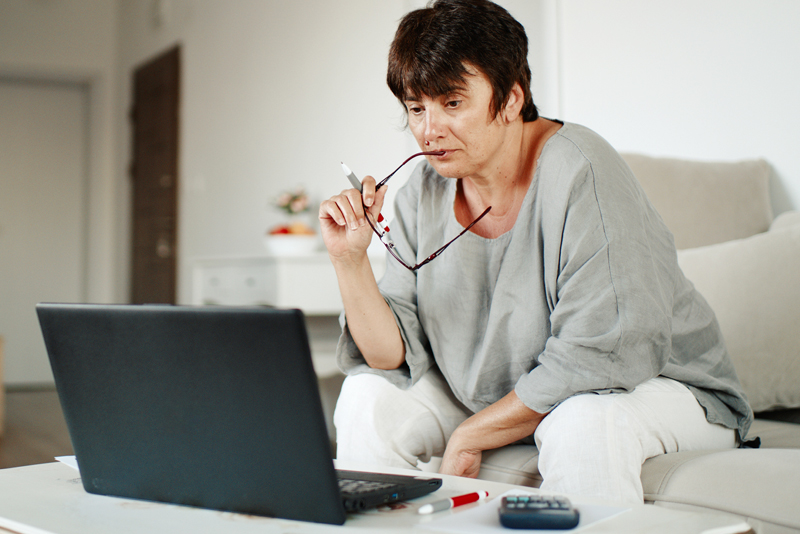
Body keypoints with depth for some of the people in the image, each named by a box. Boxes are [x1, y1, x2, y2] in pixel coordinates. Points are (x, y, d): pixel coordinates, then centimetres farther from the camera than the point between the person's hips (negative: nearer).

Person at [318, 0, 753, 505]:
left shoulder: (577, 173, -23)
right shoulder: (424, 194, -4)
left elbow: (600, 355, -26)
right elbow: (394, 357, -5)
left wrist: (469, 436, -19)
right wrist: (351, 260, -21)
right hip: (502, 395, 6)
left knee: (584, 423, -36)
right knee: (368, 399, -7)